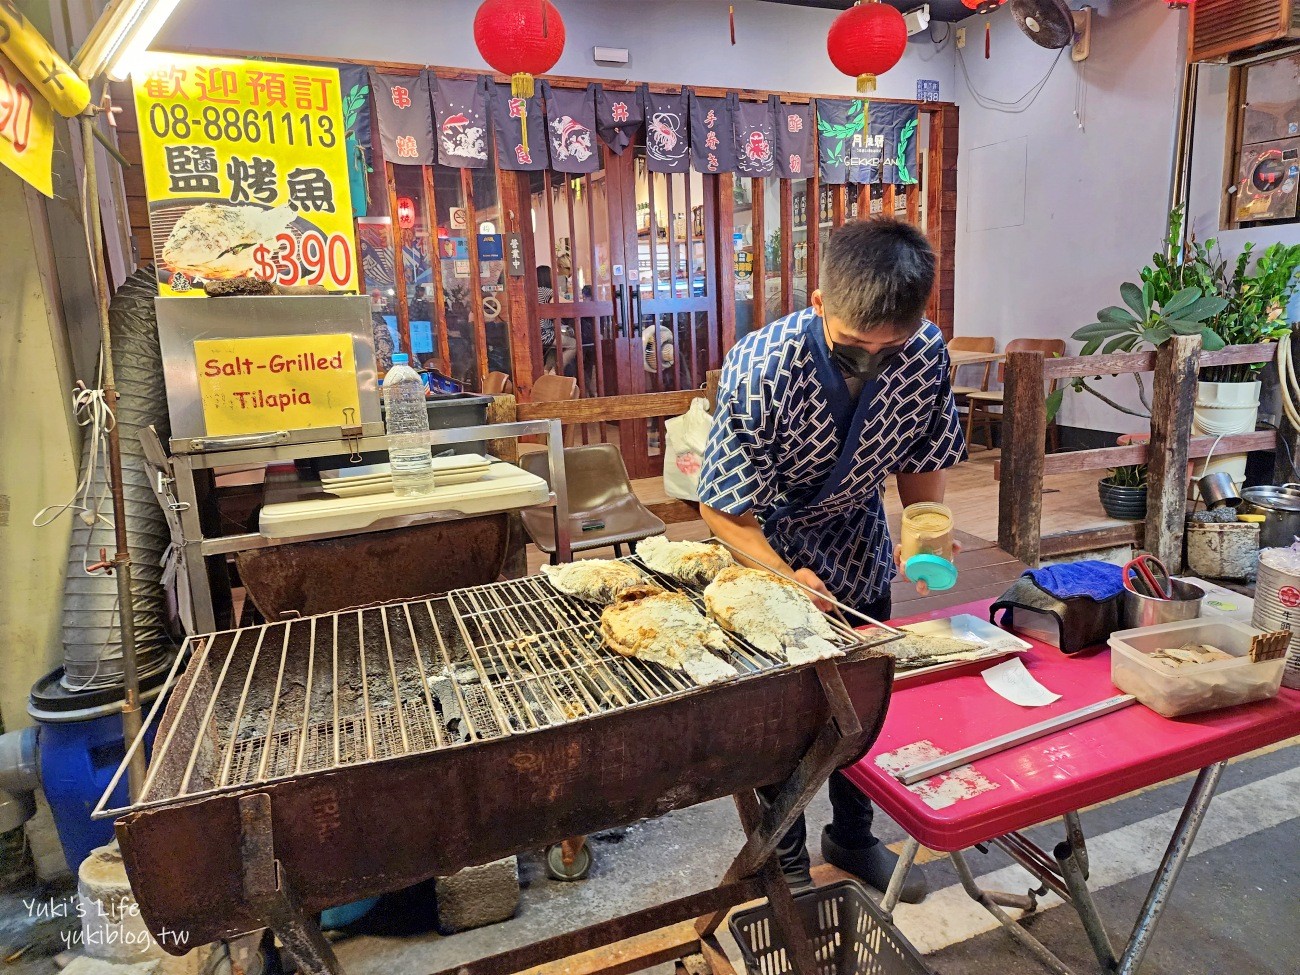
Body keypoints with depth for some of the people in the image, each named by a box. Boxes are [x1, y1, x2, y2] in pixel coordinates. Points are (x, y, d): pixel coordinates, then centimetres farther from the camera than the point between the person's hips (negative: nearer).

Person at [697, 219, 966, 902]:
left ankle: (852, 836, 42)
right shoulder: (762, 370, -33)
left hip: (860, 548, 4)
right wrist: (785, 578, -38)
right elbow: (721, 508, -25)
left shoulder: (926, 353, -20)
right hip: (770, 551, -4)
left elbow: (923, 460, -3)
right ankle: (786, 859, 31)